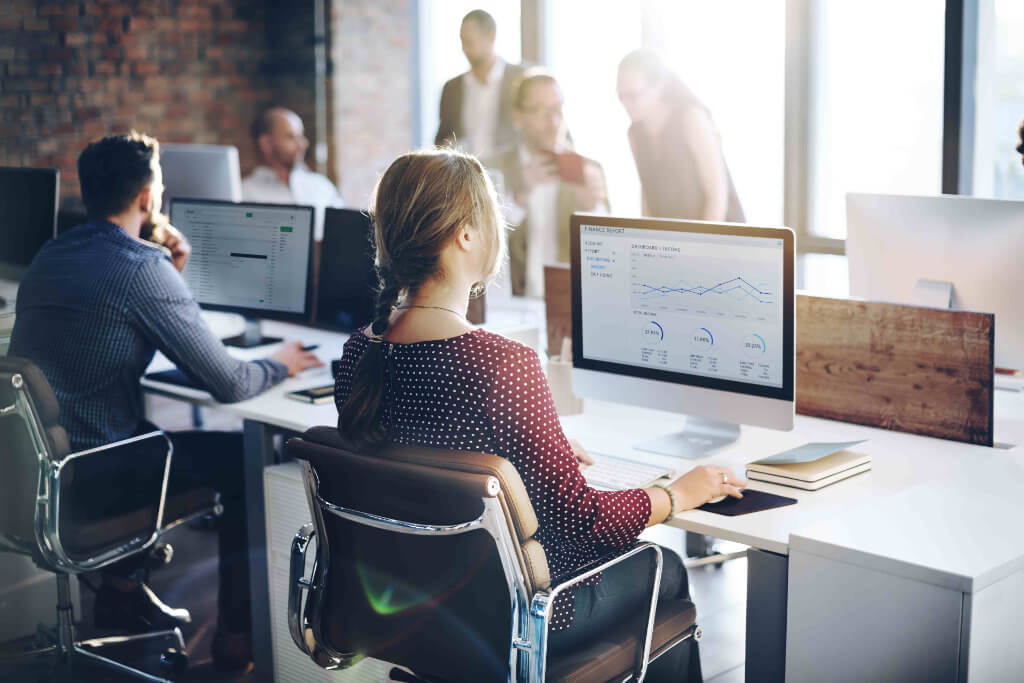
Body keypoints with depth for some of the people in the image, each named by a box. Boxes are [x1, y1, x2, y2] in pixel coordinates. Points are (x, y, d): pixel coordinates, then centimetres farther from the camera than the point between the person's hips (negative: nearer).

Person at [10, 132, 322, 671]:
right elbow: (228, 385, -15)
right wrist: (280, 365, 5)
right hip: (94, 481, -8)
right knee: (246, 459, 9)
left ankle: (123, 586, 32)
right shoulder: (142, 267, -18)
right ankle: (237, 632, 16)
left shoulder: (47, 257, 7)